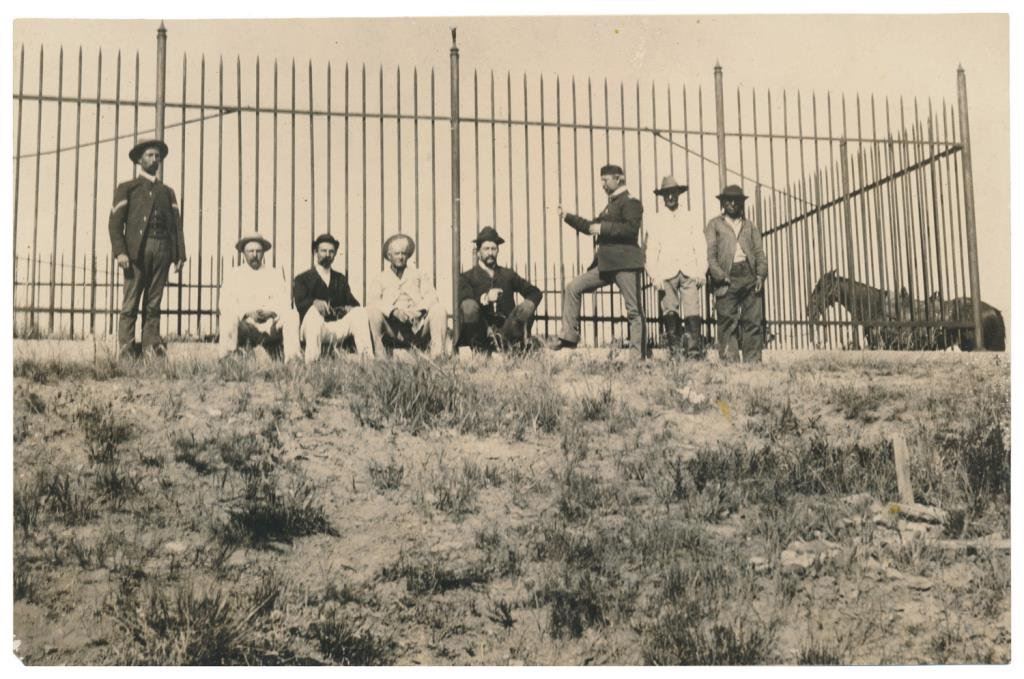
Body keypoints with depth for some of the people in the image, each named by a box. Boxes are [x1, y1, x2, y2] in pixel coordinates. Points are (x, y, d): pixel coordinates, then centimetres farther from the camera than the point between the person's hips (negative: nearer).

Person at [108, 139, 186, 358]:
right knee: (130, 303, -6)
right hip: (136, 250, -3)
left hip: (162, 250, 3)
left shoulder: (167, 192, 23)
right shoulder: (126, 189, 13)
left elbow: (176, 225, 17)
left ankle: (152, 346, 1)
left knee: (153, 304, 2)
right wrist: (119, 252, -11)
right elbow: (115, 223, 3)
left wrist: (180, 255, 5)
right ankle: (126, 350, -7)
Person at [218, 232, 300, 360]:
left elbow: (285, 302, 7)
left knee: (292, 315, -27)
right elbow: (225, 305, 1)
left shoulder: (275, 274, 19)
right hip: (245, 324, -1)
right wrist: (247, 312, -16)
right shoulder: (232, 275, 14)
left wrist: (271, 312, -15)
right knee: (228, 317, -33)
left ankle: (292, 358, -34)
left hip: (271, 327, 1)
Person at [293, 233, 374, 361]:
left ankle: (367, 356, -32)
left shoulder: (341, 279, 26)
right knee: (313, 311, -35)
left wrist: (348, 308, -12)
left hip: (338, 329, 4)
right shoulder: (302, 279, 12)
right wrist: (315, 302, -30)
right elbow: (300, 304, -7)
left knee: (360, 312, -20)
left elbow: (353, 302, 14)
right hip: (313, 329, -4)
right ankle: (311, 361, -46)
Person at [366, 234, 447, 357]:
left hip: (417, 325, 1)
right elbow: (372, 301, -1)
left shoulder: (419, 275, 22)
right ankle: (380, 358, -27)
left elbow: (431, 297, 6)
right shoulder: (381, 279, 18)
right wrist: (394, 311, -20)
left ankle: (437, 355, -30)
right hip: (392, 328, -1)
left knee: (439, 309, -23)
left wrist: (418, 310, -16)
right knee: (373, 311, -27)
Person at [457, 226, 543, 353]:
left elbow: (535, 292, 14)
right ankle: (478, 348, -18)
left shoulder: (508, 275, 20)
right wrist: (484, 298, -28)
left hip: (506, 329, 2)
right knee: (469, 305, -30)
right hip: (480, 332, -2)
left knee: (527, 306, -19)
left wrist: (529, 305, -8)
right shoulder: (467, 277, 9)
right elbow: (463, 301, -10)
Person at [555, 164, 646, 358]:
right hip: (605, 264, 9)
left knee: (634, 310, -6)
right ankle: (569, 338, 4)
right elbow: (592, 226, 28)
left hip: (625, 264, -9)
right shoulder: (612, 204, 23)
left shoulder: (630, 202, -5)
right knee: (573, 288, 3)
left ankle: (639, 356, -5)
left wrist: (603, 228, -18)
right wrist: (567, 217, 19)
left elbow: (631, 228, -20)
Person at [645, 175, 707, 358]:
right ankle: (675, 352, -7)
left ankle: (694, 351, -16)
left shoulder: (691, 221, 20)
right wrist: (655, 275, -7)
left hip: (689, 272, 1)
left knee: (692, 313, -12)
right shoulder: (654, 221, 14)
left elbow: (700, 247, 13)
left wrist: (701, 271, -1)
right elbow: (650, 250, 6)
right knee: (670, 312, -9)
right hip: (666, 273, -1)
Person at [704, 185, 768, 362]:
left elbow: (759, 252, 16)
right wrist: (720, 277, -10)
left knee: (753, 321, -2)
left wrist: (761, 274, 0)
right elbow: (710, 254, 2)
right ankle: (729, 360, -7)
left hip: (750, 276, 3)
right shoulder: (714, 225, 11)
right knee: (727, 323, -7)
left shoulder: (750, 226, 22)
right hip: (727, 278, -3)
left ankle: (752, 361, 1)